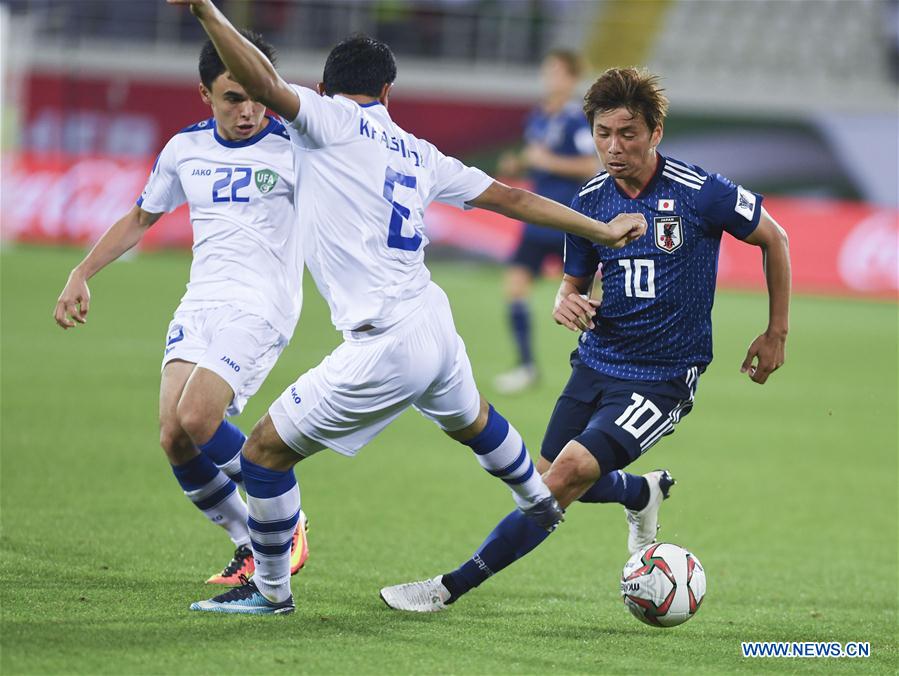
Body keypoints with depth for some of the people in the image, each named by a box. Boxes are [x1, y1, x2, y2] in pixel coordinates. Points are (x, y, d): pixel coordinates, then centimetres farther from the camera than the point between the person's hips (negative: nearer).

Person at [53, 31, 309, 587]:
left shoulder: (291, 148, -6)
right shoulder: (185, 149, 9)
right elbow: (140, 218, 23)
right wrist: (81, 275, 17)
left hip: (261, 308, -6)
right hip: (200, 305, 6)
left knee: (197, 419, -23)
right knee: (173, 437, -8)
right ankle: (252, 547, 9)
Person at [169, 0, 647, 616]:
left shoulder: (330, 120, -5)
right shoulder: (417, 153, 13)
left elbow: (265, 85, -22)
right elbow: (511, 199, 16)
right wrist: (603, 231, 23)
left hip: (384, 351, -8)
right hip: (437, 328, 8)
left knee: (265, 450, 5)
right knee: (471, 421, 39)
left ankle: (270, 590, 14)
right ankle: (542, 502, 64)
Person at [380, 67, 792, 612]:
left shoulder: (700, 193, -15)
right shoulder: (590, 200, -1)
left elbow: (773, 237, 0)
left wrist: (777, 333, 4)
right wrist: (566, 302, -13)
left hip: (663, 378, -6)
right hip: (597, 361, 6)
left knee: (569, 472, -21)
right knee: (552, 481, 12)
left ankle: (452, 587, -17)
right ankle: (645, 493, 45)